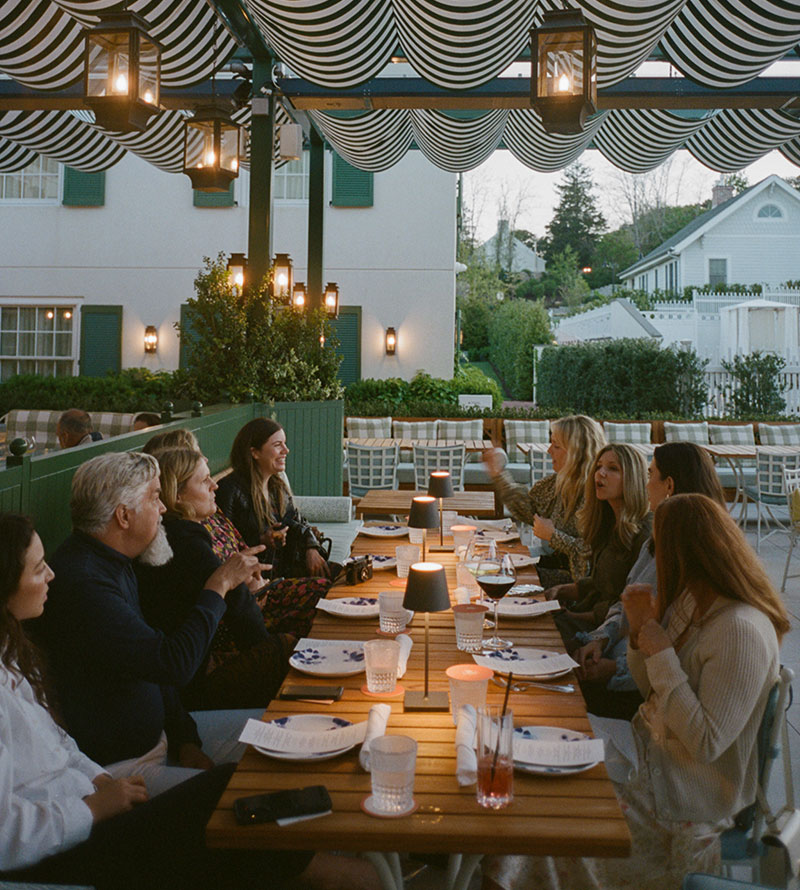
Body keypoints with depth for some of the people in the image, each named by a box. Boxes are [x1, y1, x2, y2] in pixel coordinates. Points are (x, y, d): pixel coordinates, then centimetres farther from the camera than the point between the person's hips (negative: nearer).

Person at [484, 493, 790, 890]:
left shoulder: (742, 631, -25)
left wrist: (662, 653, -23)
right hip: (650, 750, 8)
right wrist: (641, 631, -6)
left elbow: (706, 744, -26)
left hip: (686, 797, -8)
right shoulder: (693, 602, 3)